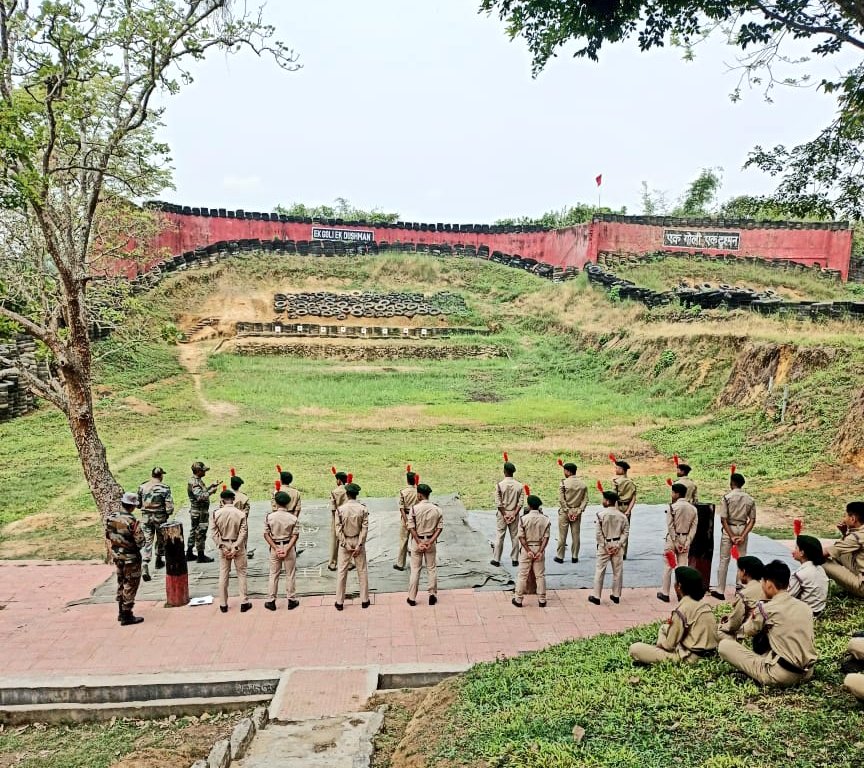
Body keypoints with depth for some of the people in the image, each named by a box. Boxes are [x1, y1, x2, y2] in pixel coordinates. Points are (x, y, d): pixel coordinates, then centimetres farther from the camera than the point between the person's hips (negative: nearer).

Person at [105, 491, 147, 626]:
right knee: (130, 586, 5)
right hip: (131, 559, -7)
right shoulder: (132, 522, -25)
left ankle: (121, 612, 33)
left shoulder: (111, 518, -6)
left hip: (117, 556, 7)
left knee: (121, 583, 22)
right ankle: (127, 616, 11)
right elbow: (141, 542, -22)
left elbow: (108, 536, 6)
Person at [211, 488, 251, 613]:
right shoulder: (240, 514, -12)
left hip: (223, 546, 1)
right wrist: (235, 548, -12)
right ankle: (244, 603, 14)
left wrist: (222, 547, -7)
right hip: (238, 546, -1)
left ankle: (223, 604, 19)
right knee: (241, 574, 10)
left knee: (223, 575, 12)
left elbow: (215, 533, -8)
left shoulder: (216, 513, -9)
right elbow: (243, 533, -15)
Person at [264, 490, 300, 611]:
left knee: (274, 575, 13)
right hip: (289, 547, -1)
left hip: (274, 547, 1)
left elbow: (266, 535, -9)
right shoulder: (293, 518, -10)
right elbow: (295, 536, -13)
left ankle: (271, 601, 20)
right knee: (290, 575, 12)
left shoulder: (269, 517, -9)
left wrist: (276, 549, -10)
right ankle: (291, 601, 20)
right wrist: (287, 550, -14)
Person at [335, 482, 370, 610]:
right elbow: (365, 529, -11)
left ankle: (339, 602, 13)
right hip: (358, 541, 0)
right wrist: (359, 545, -9)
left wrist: (346, 545, -7)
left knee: (342, 572, 8)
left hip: (345, 542, 0)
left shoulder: (340, 509, -10)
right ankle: (364, 600, 17)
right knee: (362, 571, 10)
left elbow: (338, 530, -11)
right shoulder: (363, 509, -9)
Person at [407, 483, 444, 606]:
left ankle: (412, 597, 14)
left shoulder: (414, 508, -13)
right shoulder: (437, 509, -4)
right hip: (431, 541, 2)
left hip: (417, 540, -2)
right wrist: (431, 541, -11)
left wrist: (419, 542, -11)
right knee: (432, 568, 14)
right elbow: (440, 527, -7)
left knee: (415, 569, 7)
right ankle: (432, 595, 19)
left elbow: (411, 527, -14)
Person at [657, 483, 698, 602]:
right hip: (686, 539, 4)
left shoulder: (672, 507, -13)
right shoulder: (693, 508, 2)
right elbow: (693, 528, -1)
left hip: (673, 539, -4)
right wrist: (687, 543, -4)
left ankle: (665, 593, 12)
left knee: (668, 567, 6)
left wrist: (676, 543, -9)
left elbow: (671, 527, -14)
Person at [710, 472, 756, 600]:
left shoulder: (727, 497, -10)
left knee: (724, 560, 4)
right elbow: (752, 520, -1)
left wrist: (731, 536, -10)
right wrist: (743, 536, -6)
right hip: (743, 530, 3)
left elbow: (723, 519, -14)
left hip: (729, 530, -3)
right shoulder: (750, 499, 2)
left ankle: (720, 591, 9)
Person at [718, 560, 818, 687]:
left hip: (781, 675, -7)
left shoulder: (766, 608, -11)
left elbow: (747, 631, 6)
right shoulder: (806, 607, 6)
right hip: (807, 673, 7)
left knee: (724, 645, -2)